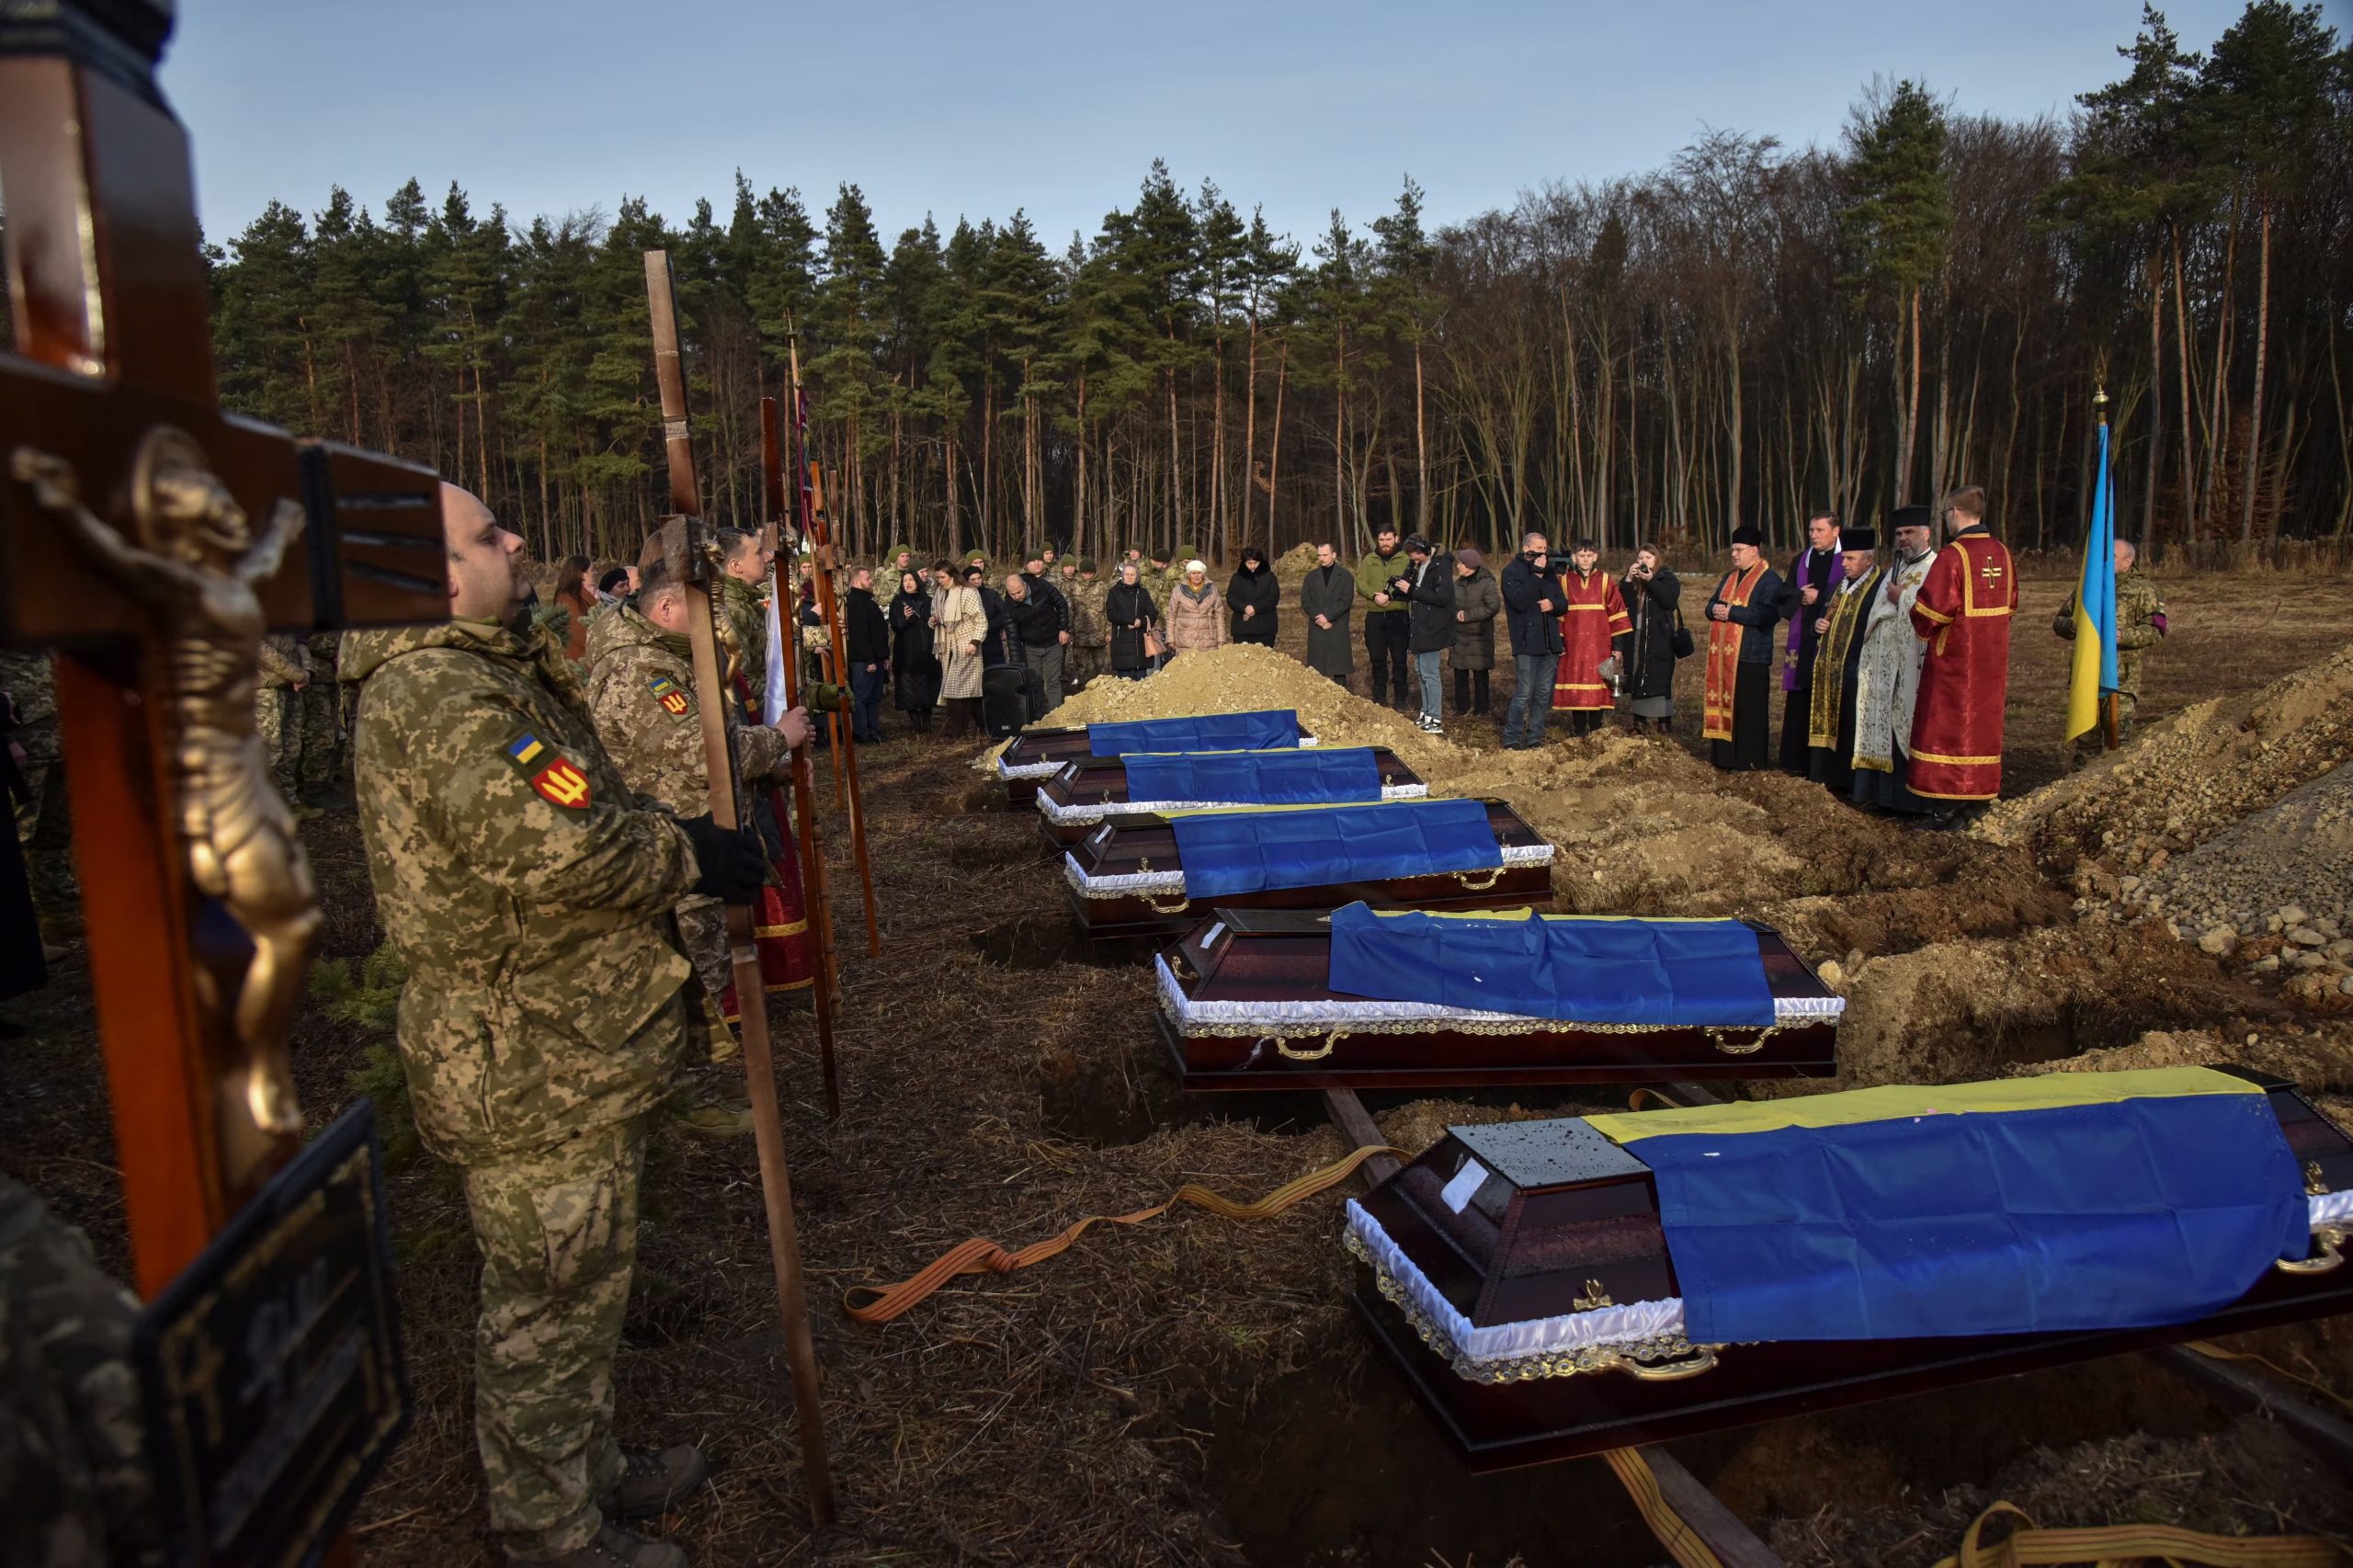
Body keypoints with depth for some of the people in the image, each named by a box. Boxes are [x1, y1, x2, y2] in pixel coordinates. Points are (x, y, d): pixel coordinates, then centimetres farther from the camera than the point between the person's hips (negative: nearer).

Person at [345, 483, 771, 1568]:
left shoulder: (488, 670, 13)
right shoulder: (438, 695, -24)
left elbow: (574, 817, 20)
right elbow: (560, 848, -34)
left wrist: (677, 836, 4)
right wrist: (698, 859, -18)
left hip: (564, 1050, 11)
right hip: (534, 1073, -11)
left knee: (582, 1281, 25)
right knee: (551, 1302, 7)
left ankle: (590, 1470, 44)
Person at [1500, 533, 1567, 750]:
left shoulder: (1550, 572, 16)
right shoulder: (1512, 572, -3)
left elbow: (1564, 603, 16)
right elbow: (1519, 601, -18)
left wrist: (1553, 604, -7)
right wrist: (1537, 574, -16)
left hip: (1550, 643, 6)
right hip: (1526, 643, -6)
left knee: (1544, 694, 8)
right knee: (1524, 695, -9)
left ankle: (1534, 739, 16)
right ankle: (1511, 740, -1)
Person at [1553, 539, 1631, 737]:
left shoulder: (1606, 581, 2)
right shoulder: (1565, 581, 5)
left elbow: (1617, 614, 2)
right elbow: (1558, 615, 8)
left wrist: (1618, 647, -2)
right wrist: (1558, 645, 3)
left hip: (1600, 647, -1)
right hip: (1573, 648, 1)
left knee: (1598, 689, -1)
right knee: (1575, 689, 2)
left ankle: (1596, 732, 10)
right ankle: (1578, 732, 13)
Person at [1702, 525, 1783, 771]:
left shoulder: (1769, 580, -8)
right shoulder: (1730, 577, 18)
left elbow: (1766, 613, -20)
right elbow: (1712, 604, 18)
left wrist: (1731, 612, -19)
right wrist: (1716, 609, -6)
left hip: (1750, 656, -8)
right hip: (1723, 654, 8)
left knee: (1748, 709, -3)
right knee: (1724, 703, 10)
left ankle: (1748, 760, 4)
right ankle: (1724, 756, 18)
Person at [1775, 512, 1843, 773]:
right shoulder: (1800, 560, 16)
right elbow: (1784, 590, 13)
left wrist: (1819, 597, -13)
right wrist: (1800, 593, -6)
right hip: (1801, 639, 5)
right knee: (1799, 702, 6)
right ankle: (1797, 759, 11)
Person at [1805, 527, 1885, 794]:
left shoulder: (1881, 586, -12)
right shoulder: (1843, 584, 16)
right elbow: (1824, 611, 26)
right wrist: (1819, 623, 4)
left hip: (1855, 670, -8)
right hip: (1830, 666, 8)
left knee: (1851, 727, -4)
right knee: (1829, 722, 13)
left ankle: (1850, 783, 3)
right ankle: (1833, 775, 23)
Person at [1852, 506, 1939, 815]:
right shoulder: (1891, 572, 20)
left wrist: (1901, 600, -10)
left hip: (1915, 668, -7)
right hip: (1885, 667, 8)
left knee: (1912, 730, -6)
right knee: (1884, 729, 7)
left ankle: (1912, 799, -2)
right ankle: (1883, 793, 12)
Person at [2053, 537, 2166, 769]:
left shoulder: (2142, 590, 2)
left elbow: (2156, 631, -7)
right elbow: (2058, 622, 18)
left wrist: (2122, 635, -23)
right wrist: (2074, 626, -5)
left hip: (2120, 678, -4)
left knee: (2118, 739, -5)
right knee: (2082, 738, 8)